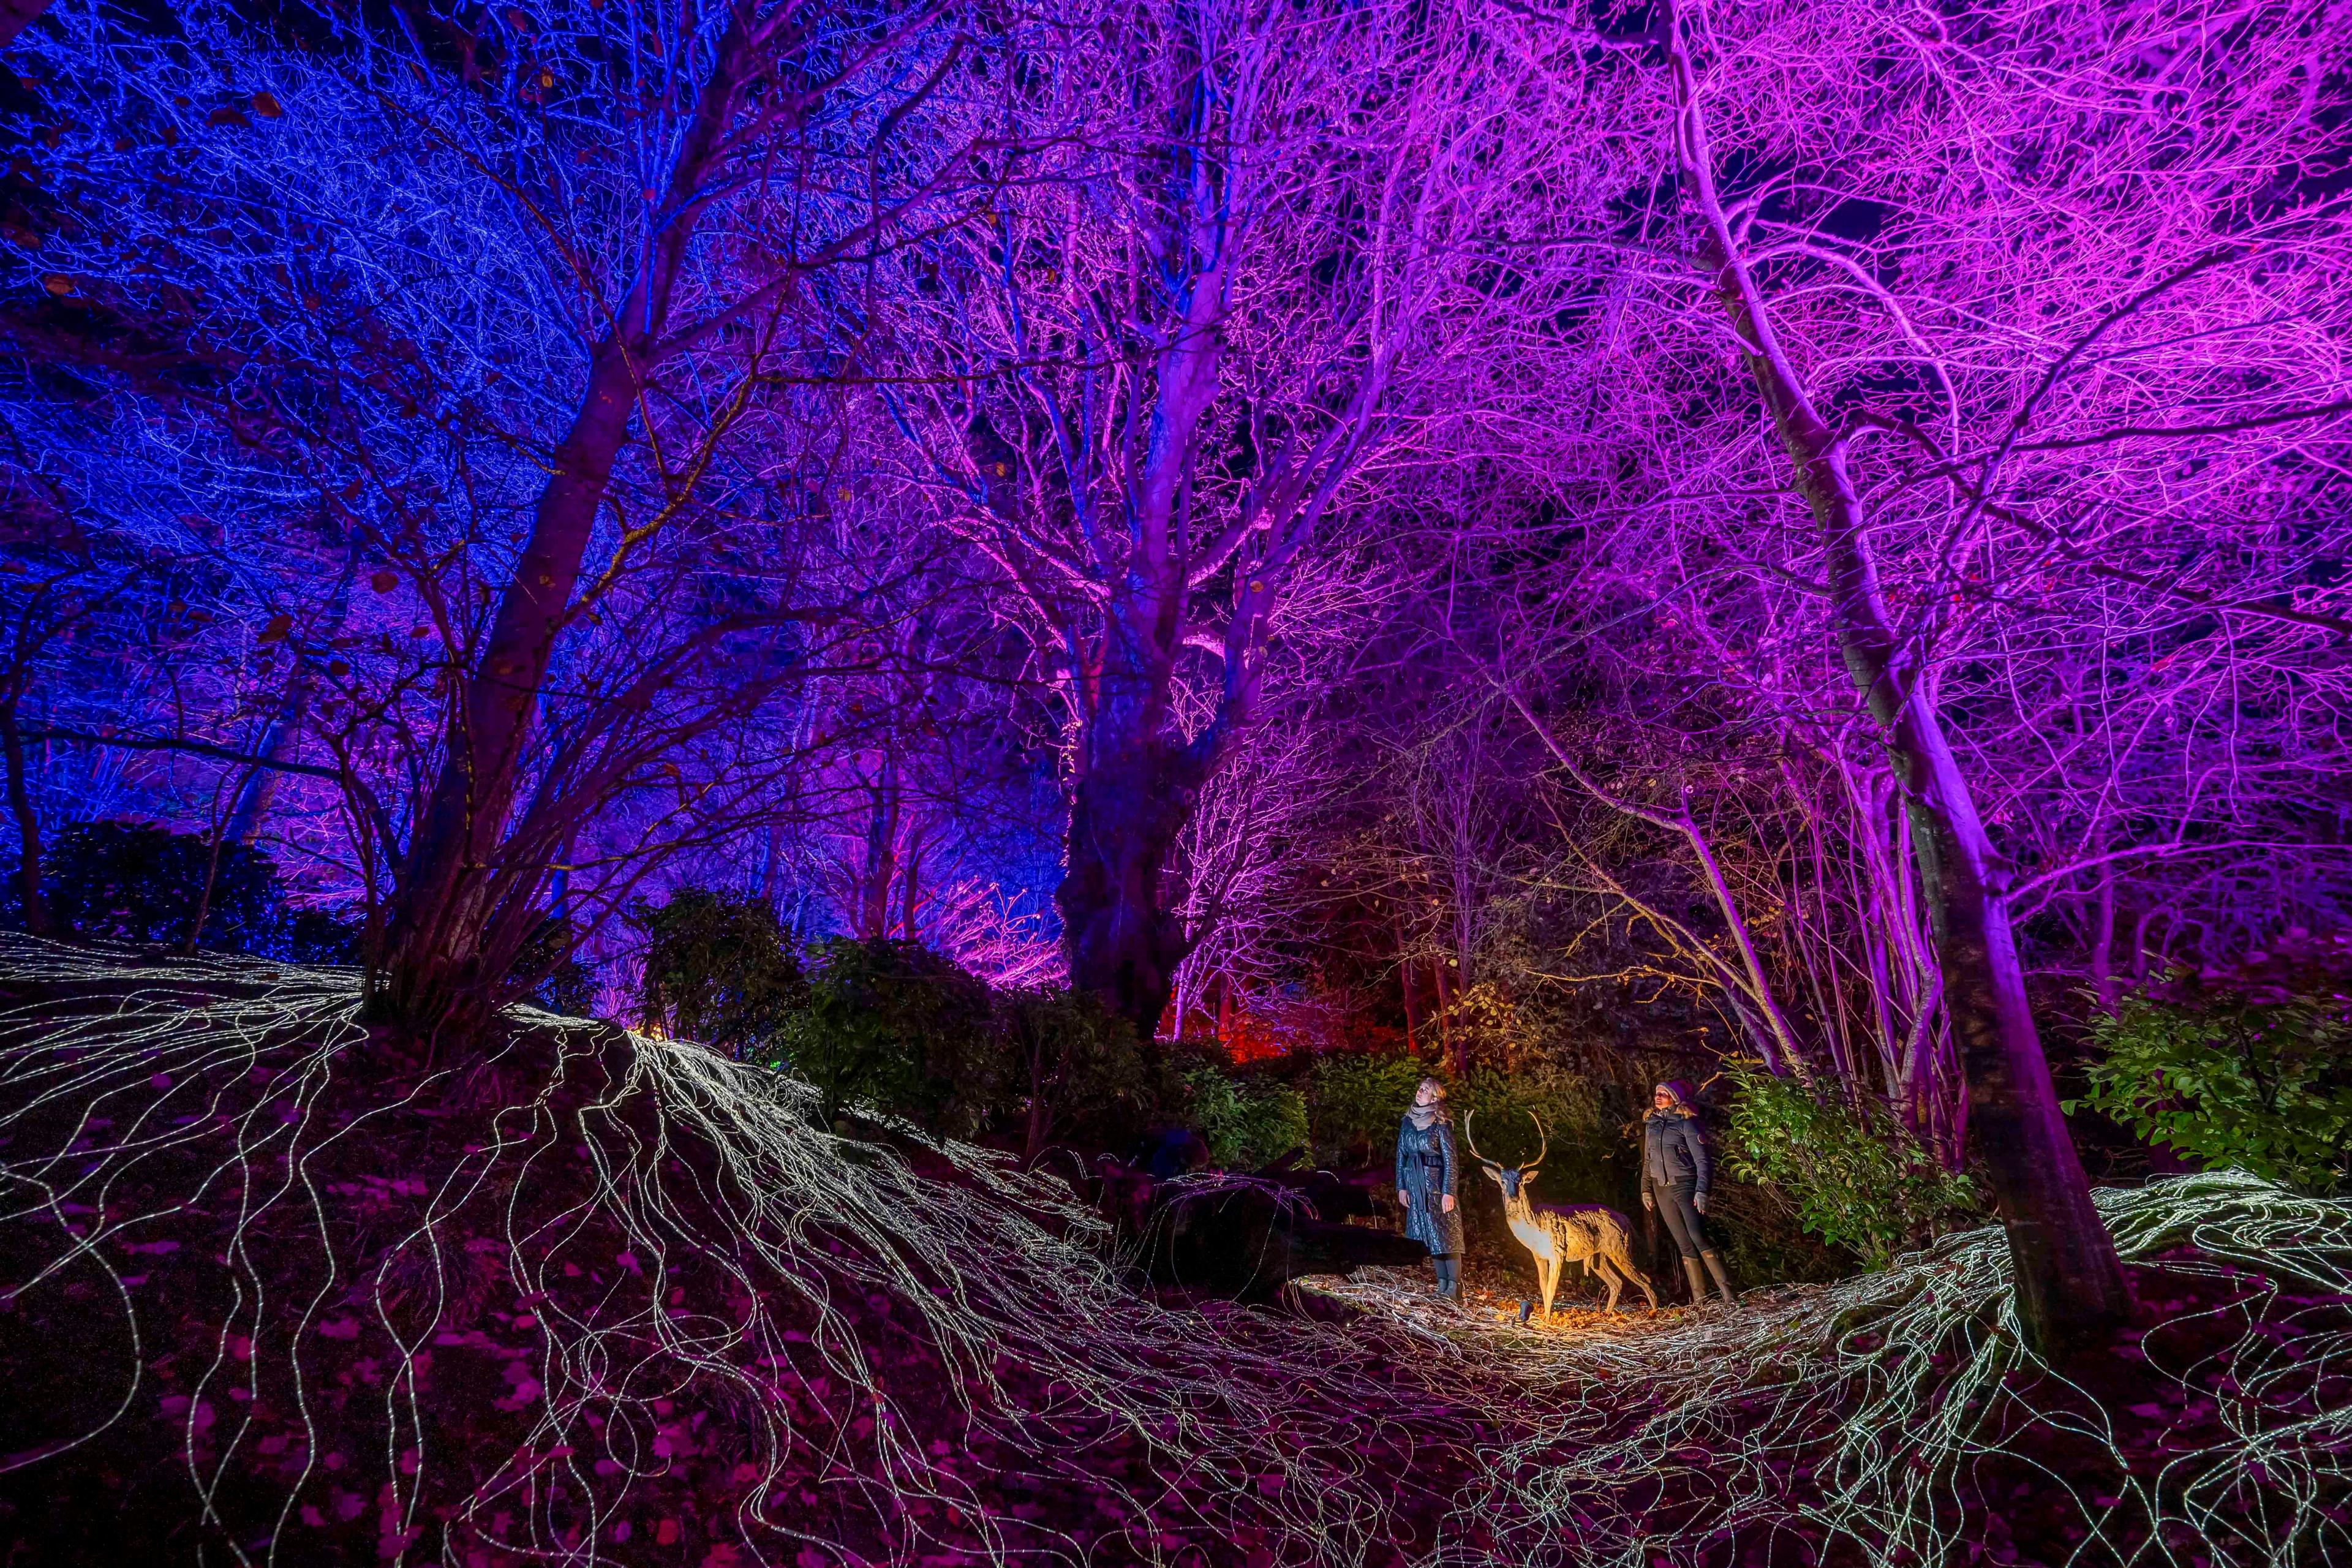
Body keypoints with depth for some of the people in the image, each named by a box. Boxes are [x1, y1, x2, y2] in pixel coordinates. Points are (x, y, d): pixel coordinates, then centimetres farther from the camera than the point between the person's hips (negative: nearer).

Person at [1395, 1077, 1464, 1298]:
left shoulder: (1441, 1124, -7)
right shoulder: (1408, 1121, 8)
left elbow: (1450, 1160, -9)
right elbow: (1401, 1155, 11)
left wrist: (1448, 1192, -15)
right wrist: (1401, 1187, 7)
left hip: (1437, 1183, -5)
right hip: (1415, 1185, 5)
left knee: (1445, 1233, -4)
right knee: (1429, 1236, 8)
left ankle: (1454, 1286, 1)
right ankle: (1442, 1284, 17)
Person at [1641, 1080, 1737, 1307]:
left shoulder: (1685, 1122, -6)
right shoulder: (1651, 1123, 12)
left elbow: (1702, 1160, -11)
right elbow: (1647, 1160, 18)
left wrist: (1701, 1191, -20)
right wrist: (1646, 1189, 14)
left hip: (1684, 1185, -5)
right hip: (1661, 1190, 5)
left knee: (1697, 1237, -19)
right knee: (1684, 1245, 5)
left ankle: (1728, 1292, -14)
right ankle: (1699, 1298, 8)